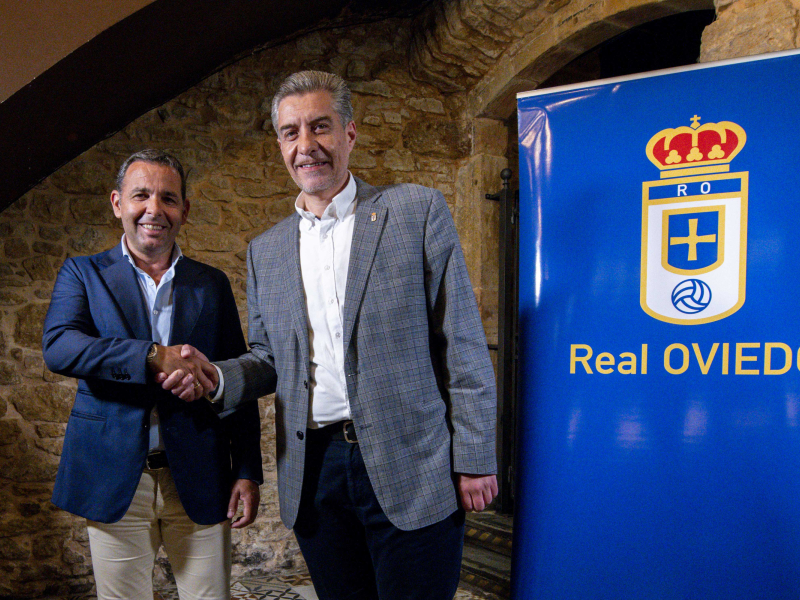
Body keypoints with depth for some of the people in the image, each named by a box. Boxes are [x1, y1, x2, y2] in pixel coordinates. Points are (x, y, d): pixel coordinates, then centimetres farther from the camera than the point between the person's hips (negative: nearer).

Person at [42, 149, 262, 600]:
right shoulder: (84, 273, 5)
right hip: (114, 479, -1)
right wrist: (154, 357, -27)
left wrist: (248, 471, 2)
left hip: (199, 481, 1)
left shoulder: (213, 284, 9)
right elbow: (58, 346, -14)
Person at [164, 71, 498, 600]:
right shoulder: (266, 251, 11)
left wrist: (474, 458, -6)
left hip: (409, 469, -3)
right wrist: (215, 378, -5)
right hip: (313, 472, 4)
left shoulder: (417, 211, -2)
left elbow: (463, 344, -4)